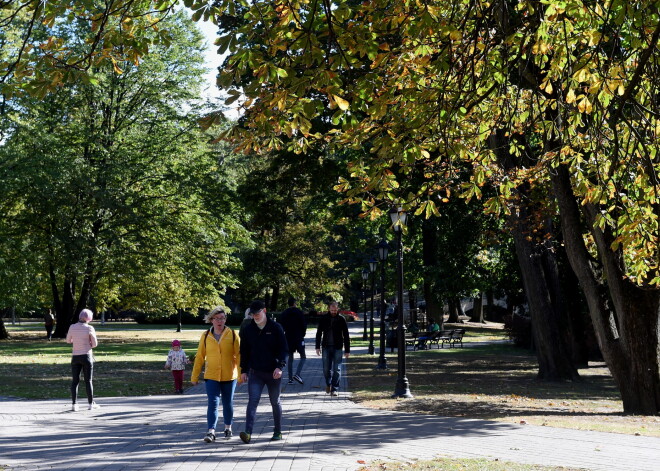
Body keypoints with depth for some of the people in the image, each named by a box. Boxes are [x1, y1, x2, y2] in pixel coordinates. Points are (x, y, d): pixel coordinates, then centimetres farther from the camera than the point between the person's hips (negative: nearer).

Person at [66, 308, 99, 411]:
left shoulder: (72, 327, -2)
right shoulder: (89, 328, -11)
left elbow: (68, 340, 12)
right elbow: (95, 344, -6)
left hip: (75, 357, 3)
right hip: (87, 356, -3)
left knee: (75, 381, 8)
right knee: (88, 381, 6)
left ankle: (74, 404, 2)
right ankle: (91, 403, 12)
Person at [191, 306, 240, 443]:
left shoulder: (232, 335, -4)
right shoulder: (206, 336, 1)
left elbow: (239, 355, -4)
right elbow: (199, 357, 6)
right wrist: (194, 376, 7)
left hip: (229, 376, 0)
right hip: (211, 376, 0)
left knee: (228, 403, 13)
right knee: (213, 403, -10)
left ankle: (228, 428, 32)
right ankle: (211, 431, -11)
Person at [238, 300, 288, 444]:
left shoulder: (275, 328, -4)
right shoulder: (248, 329, 4)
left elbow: (284, 349, -5)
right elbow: (244, 351, 10)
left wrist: (280, 366, -17)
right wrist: (243, 371, 6)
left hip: (273, 372, -1)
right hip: (255, 373, 1)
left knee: (275, 402, 11)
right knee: (252, 402, -12)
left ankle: (278, 432, 24)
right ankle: (248, 433, -19)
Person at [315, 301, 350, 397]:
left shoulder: (341, 320, -3)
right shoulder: (323, 319, 2)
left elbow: (346, 336, 0)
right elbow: (319, 333, 8)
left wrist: (347, 350, -3)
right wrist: (318, 347, 1)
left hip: (338, 348, -1)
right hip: (326, 347, 2)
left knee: (337, 370, -2)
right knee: (326, 369, 5)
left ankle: (335, 389, 6)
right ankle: (328, 384, 29)